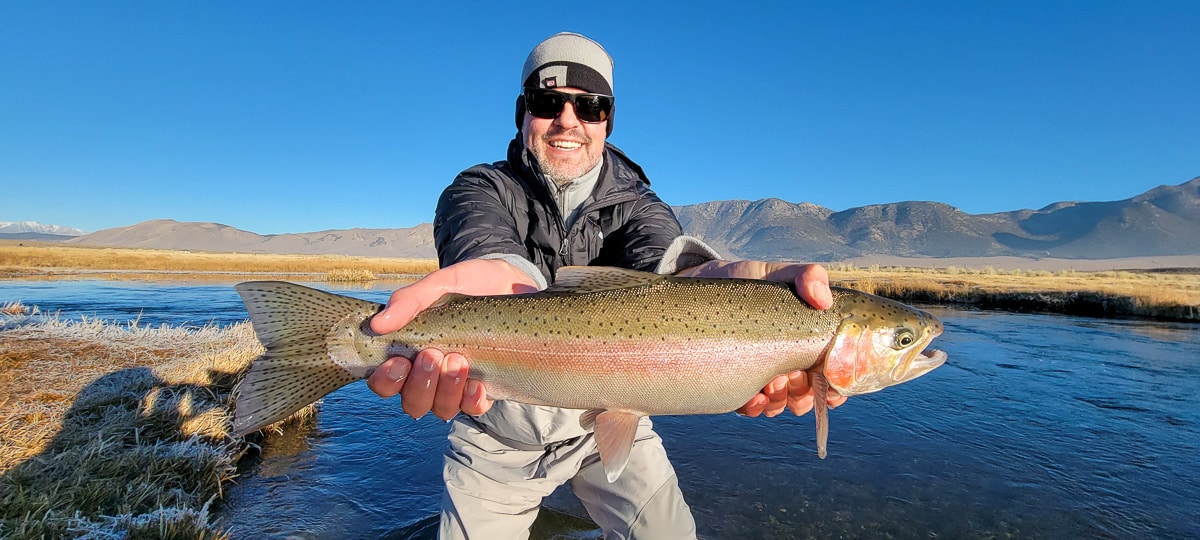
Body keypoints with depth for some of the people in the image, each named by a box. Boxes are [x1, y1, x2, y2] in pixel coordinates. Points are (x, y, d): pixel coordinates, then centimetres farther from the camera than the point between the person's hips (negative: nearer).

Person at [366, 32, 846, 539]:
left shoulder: (635, 203, -7)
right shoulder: (479, 190, -11)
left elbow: (667, 259, -31)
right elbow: (486, 245, -36)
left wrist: (750, 280, -56)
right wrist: (502, 277, -62)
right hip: (498, 433, 0)